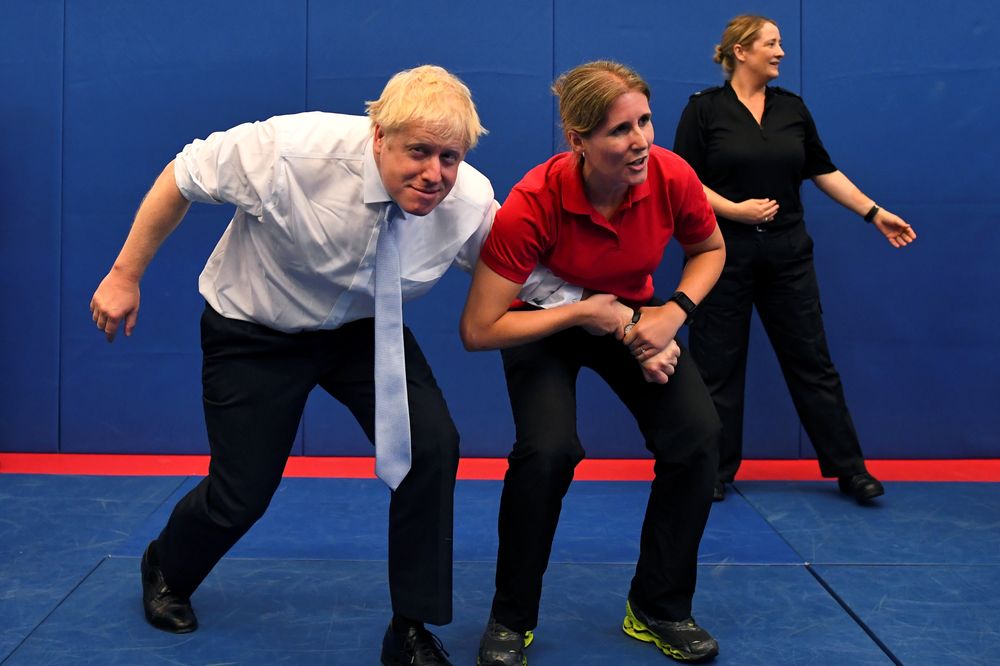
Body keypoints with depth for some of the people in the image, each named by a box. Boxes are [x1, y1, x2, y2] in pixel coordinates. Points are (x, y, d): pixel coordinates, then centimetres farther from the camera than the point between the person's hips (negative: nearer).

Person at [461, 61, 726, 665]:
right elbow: (478, 330, -31)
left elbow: (710, 250, -1)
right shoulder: (532, 204, -33)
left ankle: (660, 609, 6)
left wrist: (674, 312, -18)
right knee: (549, 449, -27)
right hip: (545, 322, -3)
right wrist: (583, 313, -30)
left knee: (697, 434, -15)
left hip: (633, 316, 4)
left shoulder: (672, 177, -24)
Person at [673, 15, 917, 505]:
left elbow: (823, 171, 12)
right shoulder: (705, 108, -5)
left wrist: (874, 213, 9)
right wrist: (734, 210, -17)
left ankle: (848, 468, 16)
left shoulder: (792, 108, 7)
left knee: (811, 359, 8)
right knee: (717, 363, 5)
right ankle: (715, 470, 19)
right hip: (725, 253, -3)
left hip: (786, 252, 4)